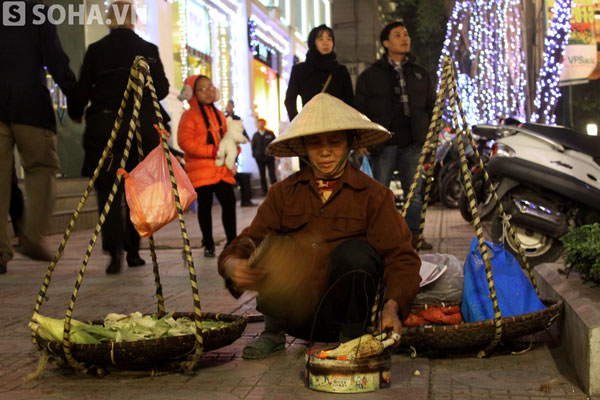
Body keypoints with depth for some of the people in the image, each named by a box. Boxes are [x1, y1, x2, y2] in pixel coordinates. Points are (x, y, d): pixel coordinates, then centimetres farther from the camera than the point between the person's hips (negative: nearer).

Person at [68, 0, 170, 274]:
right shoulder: (148, 50, 1)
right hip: (142, 126, 1)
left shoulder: (96, 50, 0)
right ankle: (133, 251, 15)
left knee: (108, 189, 3)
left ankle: (114, 248, -16)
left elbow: (82, 90, 1)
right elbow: (162, 89, 5)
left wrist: (75, 113, 21)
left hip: (105, 126, -1)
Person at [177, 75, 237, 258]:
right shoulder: (189, 115, -4)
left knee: (229, 201, 0)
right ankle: (208, 244, 14)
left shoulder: (219, 115, 16)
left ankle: (232, 241, 11)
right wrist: (212, 151, -19)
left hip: (221, 169, 5)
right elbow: (185, 142, -14)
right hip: (200, 170, -5)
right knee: (205, 205, 2)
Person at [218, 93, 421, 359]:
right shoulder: (284, 193, 2)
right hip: (296, 315, 2)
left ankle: (351, 337, -4)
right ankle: (274, 330, 4)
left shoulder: (373, 195, -4)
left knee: (354, 253, -28)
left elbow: (400, 259, -10)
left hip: (343, 312, -2)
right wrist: (234, 267, -30)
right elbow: (237, 250, -6)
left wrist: (392, 307, -29)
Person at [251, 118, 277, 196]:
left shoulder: (270, 133, 4)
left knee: (272, 175, -2)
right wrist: (255, 155, 1)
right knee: (262, 176, 5)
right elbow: (253, 146, 11)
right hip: (260, 158, 2)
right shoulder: (255, 135, 8)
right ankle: (264, 191, 11)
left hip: (269, 157, -2)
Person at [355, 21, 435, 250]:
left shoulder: (420, 74, 16)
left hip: (413, 144, 3)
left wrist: (430, 136, 7)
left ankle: (413, 235, 13)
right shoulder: (370, 75, 6)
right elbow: (360, 110, 5)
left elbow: (431, 107, 19)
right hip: (384, 144, -3)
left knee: (414, 192, 5)